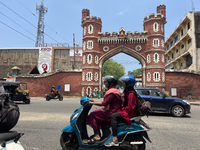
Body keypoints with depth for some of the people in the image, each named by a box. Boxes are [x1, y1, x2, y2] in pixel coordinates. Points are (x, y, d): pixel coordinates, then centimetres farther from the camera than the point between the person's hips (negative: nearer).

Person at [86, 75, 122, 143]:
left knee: (93, 115, -9)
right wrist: (96, 102, 16)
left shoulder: (111, 92, -18)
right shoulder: (115, 90, 16)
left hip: (111, 113, -11)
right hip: (113, 111, 11)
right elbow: (107, 103, 20)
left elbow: (104, 103, -24)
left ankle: (97, 136, -8)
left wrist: (92, 103, -16)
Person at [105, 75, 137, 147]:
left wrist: (122, 109, -13)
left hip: (130, 113, -11)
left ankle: (115, 140, -29)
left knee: (113, 116, -27)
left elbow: (130, 108, -23)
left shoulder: (131, 94, -18)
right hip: (126, 110, 11)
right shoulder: (127, 92, 15)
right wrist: (121, 108, 9)